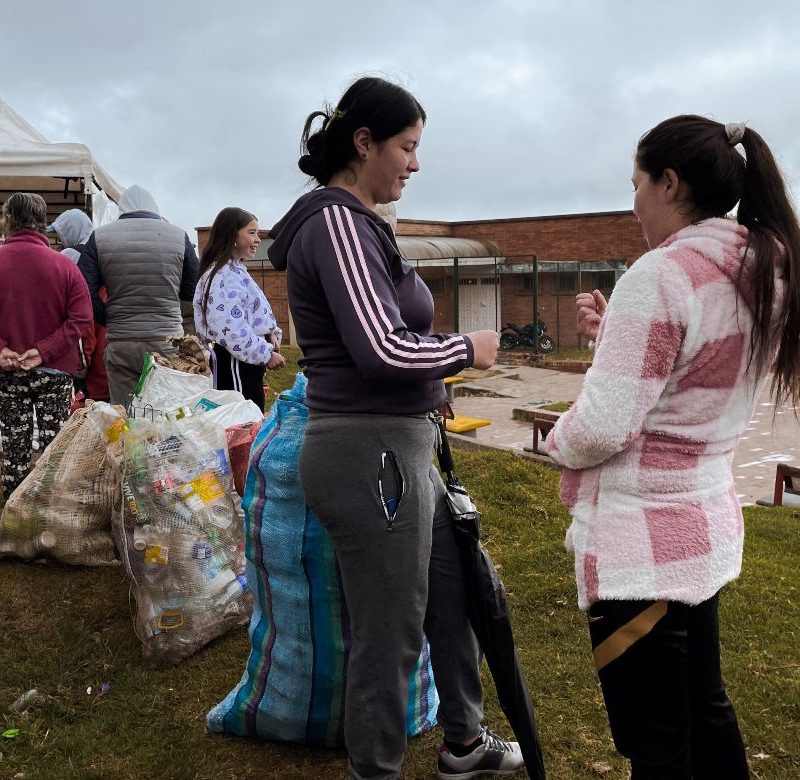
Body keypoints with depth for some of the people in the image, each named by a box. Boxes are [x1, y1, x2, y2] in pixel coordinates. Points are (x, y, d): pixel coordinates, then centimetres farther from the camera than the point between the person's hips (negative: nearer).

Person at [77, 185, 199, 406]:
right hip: (167, 343, 0)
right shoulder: (179, 236, 1)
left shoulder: (99, 237, 2)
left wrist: (110, 322, 9)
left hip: (120, 344, 1)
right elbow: (193, 291, 8)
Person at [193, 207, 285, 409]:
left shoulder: (236, 270, 16)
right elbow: (232, 330, -24)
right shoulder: (222, 276, -17)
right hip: (233, 364, -11)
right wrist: (267, 355, -17)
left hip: (247, 362, 11)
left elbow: (253, 314, 23)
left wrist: (270, 333, 4)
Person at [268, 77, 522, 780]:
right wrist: (468, 349, -10)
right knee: (390, 635, 5)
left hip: (400, 449, 11)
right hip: (370, 456, -10)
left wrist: (440, 368, 12)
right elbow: (381, 348, -26)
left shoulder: (356, 222, 13)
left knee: (457, 591, 23)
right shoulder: (336, 221, -16)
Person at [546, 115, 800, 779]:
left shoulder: (659, 274, -20)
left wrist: (557, 439, -2)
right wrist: (615, 332, 7)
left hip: (643, 539, -9)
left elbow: (602, 429, -22)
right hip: (706, 524, 9)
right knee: (705, 711, 25)